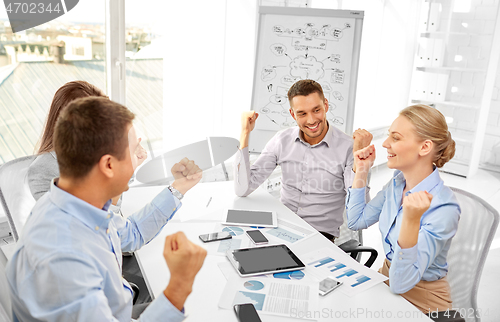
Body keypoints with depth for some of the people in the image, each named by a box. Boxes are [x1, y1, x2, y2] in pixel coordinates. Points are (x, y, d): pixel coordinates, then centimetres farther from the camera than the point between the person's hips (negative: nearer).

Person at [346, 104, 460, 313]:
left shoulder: (443, 209, -27)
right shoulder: (397, 182, -5)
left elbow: (401, 283, -29)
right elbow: (356, 221, 5)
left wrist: (411, 221, -42)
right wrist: (361, 172, -3)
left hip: (420, 301, -6)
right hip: (388, 274, 6)